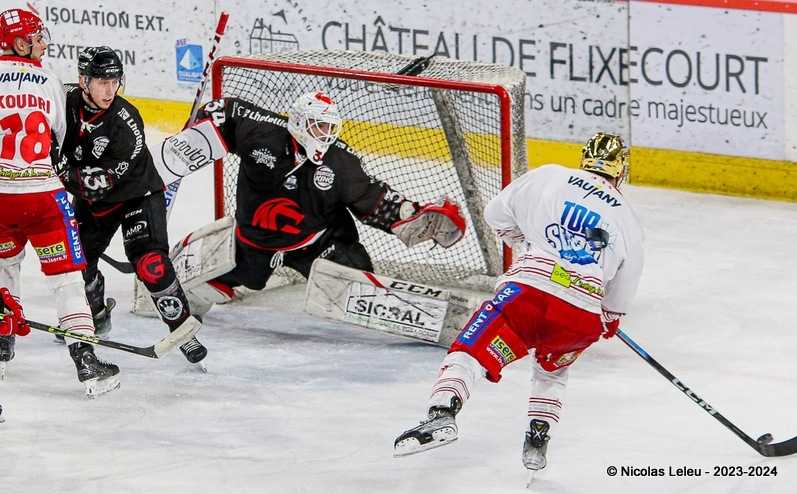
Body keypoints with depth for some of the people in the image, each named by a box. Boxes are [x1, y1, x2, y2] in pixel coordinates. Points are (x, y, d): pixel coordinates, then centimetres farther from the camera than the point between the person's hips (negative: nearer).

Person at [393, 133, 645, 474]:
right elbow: (623, 292, 26)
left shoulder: (548, 178, 14)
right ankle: (537, 444, 19)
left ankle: (441, 414, -32)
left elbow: (497, 215, 20)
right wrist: (610, 319, 47)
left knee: (471, 352, -6)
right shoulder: (627, 221, 20)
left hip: (530, 290, -3)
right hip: (583, 316, 3)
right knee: (552, 370, 31)